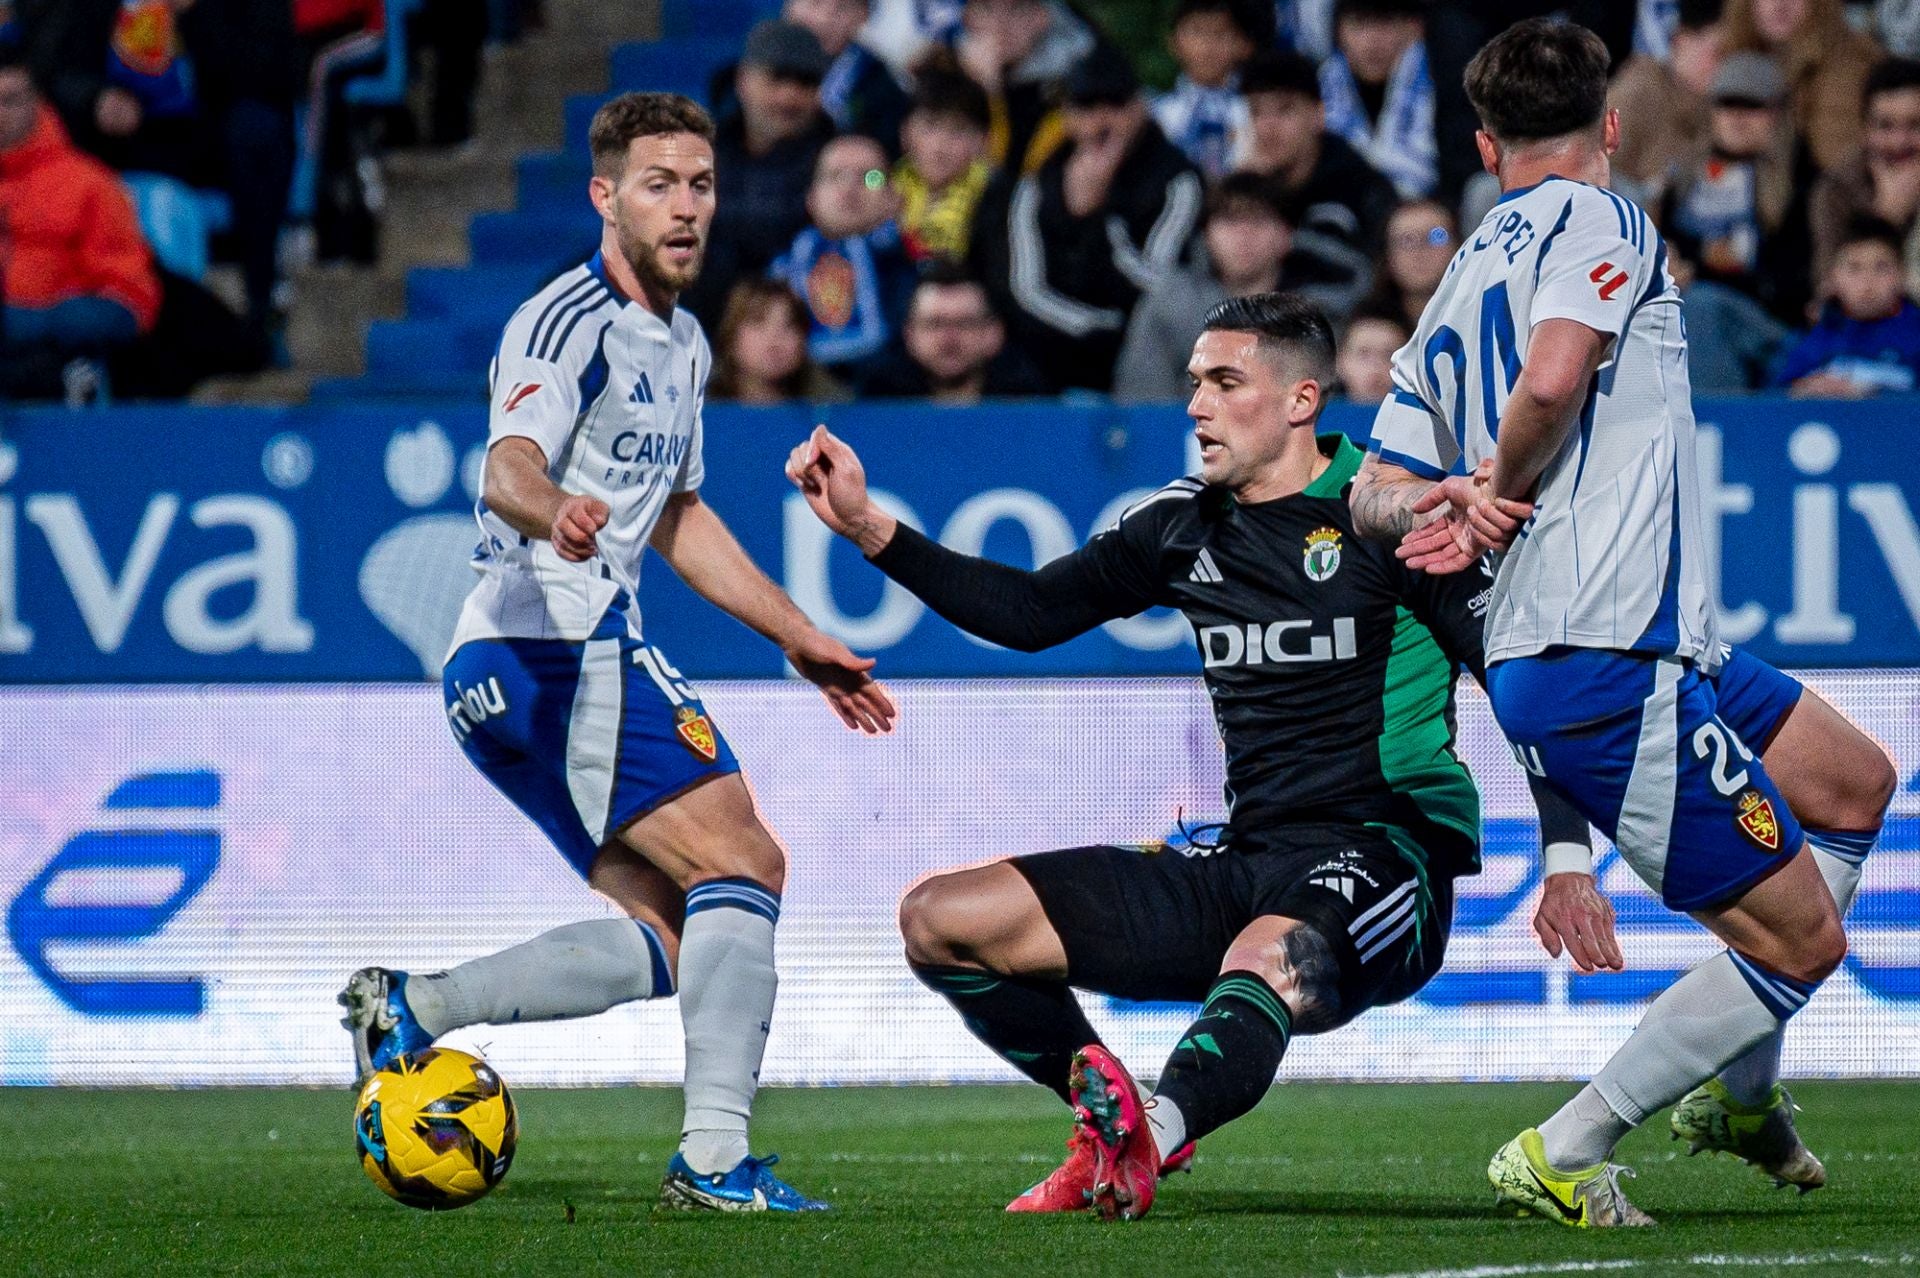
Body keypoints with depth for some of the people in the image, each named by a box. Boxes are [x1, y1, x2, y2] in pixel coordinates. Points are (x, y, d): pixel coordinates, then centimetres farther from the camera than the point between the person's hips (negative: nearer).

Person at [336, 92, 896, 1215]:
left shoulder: (683, 345, 19)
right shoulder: (572, 320, -12)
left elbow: (680, 519, 32)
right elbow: (511, 465, -30)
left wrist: (802, 641, 30)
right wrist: (551, 512, -53)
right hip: (562, 648, -10)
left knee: (676, 941, 8)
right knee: (744, 865, -15)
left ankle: (412, 1007, 5)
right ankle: (716, 1158, -21)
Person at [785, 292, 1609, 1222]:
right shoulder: (1186, 525, 12)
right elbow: (1030, 613, 18)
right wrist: (870, 530, 7)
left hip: (1386, 856, -7)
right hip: (1244, 865, 7)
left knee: (1268, 952, -44)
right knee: (940, 919, -1)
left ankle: (1142, 1144, -64)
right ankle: (1107, 1107, 3)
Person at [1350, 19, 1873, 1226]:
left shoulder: (1463, 283, 21)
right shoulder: (1596, 220, -3)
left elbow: (1373, 496, 18)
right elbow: (1550, 379, -22)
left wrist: (1455, 501, -1)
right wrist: (1504, 489, -4)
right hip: (1616, 662, -9)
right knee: (1804, 939, -7)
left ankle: (1739, 1089, 28)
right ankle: (1562, 1156, -6)